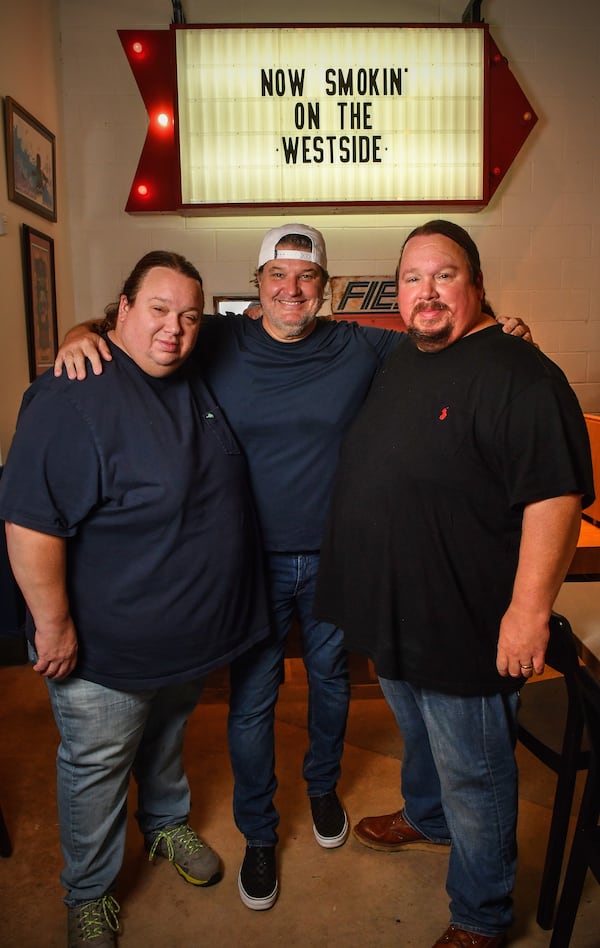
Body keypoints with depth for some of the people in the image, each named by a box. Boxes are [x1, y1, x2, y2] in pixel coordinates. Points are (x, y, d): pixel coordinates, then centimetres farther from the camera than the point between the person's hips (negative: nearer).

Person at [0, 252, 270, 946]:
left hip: (191, 631, 7)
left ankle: (165, 823, 57)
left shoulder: (194, 382, 1)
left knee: (169, 734, 30)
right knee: (96, 767, 15)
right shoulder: (75, 396, -25)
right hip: (106, 648, -7)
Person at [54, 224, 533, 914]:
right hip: (253, 561, -1)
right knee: (250, 702, 9)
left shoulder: (361, 348, -2)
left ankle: (323, 786, 51)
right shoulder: (217, 344, -5)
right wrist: (83, 335, -18)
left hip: (336, 558, 2)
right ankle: (257, 835, 34)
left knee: (330, 680, 21)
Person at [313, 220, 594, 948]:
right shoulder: (396, 362, 8)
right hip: (392, 613, 8)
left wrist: (529, 609, -25)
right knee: (418, 735, 30)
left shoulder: (517, 375, -20)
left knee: (472, 776, 12)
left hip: (465, 628, -8)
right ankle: (425, 819, 58)